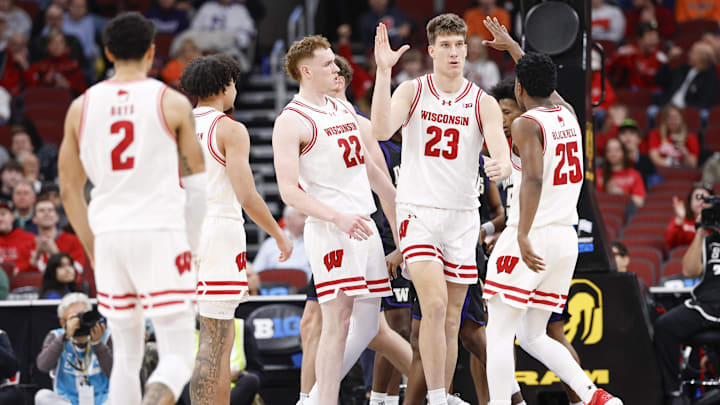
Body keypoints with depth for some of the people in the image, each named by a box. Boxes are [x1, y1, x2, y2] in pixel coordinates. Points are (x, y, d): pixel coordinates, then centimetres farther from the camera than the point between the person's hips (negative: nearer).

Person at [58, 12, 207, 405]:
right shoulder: (173, 103, 0)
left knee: (126, 355, 15)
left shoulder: (81, 106, 8)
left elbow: (69, 188, 12)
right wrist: (191, 247, 11)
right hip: (161, 232, -3)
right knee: (178, 354, -2)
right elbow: (198, 183, 2)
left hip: (108, 237, 4)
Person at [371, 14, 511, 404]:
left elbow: (502, 156, -10)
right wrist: (383, 72, -25)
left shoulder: (483, 103, 2)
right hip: (418, 212, -3)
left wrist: (502, 167, -35)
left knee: (451, 321, 6)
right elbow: (381, 129, -18)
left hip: (462, 218, 3)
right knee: (434, 304, -20)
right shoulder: (412, 91, 0)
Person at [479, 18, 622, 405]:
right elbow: (547, 86, 35)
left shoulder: (526, 124, -11)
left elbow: (534, 178, -26)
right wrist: (511, 46, 47)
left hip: (531, 238, -8)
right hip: (566, 239, 8)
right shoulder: (568, 114, 12)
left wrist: (523, 236, -33)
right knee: (533, 336, 15)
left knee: (499, 335, -2)